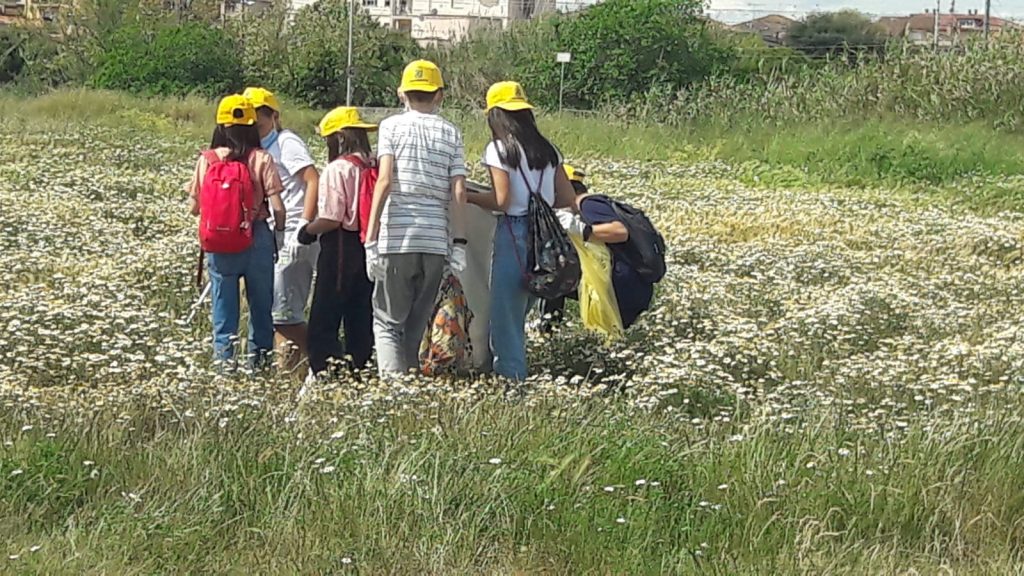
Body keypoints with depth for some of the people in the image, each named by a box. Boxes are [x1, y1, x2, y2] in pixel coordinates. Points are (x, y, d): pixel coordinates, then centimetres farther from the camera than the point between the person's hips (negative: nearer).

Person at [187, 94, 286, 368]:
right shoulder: (261, 159, -8)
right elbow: (278, 207, -11)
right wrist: (279, 233, 7)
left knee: (224, 305, 11)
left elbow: (195, 208, 1)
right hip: (256, 239, -1)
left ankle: (223, 359, 12)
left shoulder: (206, 160, -3)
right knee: (260, 304, 13)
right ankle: (259, 358, 16)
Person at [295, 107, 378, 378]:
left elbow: (332, 218, -18)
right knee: (360, 319, 13)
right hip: (370, 248, 7)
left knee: (323, 322, -2)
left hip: (341, 247, -7)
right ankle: (359, 371, 17)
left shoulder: (337, 169, -13)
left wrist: (307, 230, -2)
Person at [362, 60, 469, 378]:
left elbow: (385, 181, -9)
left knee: (388, 320, 4)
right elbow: (458, 192, 2)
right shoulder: (451, 132, 9)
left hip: (396, 239, -3)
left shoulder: (391, 126, 2)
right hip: (435, 241, 3)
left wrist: (371, 238, -10)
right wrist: (459, 242, 4)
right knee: (417, 323, 14)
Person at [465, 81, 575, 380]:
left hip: (514, 234, -7)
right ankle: (517, 373, 22)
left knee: (505, 314, 1)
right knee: (517, 313, 18)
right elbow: (567, 198, 9)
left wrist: (466, 195, -3)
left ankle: (510, 376, 2)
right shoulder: (547, 149, 11)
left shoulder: (499, 149, -8)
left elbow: (500, 200, -15)